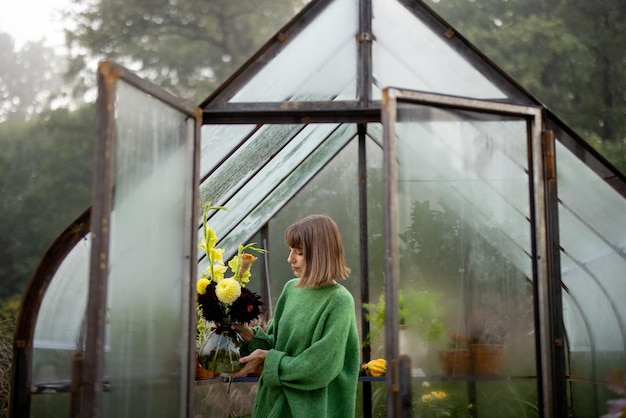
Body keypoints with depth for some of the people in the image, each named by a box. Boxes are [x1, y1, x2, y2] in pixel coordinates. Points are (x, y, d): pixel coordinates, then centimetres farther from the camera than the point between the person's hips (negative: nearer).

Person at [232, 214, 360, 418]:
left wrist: (267, 358, -14)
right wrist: (251, 335, -8)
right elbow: (278, 343, 9)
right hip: (275, 400, 6)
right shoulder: (291, 288, 3)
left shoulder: (339, 301, -17)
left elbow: (319, 369, -18)